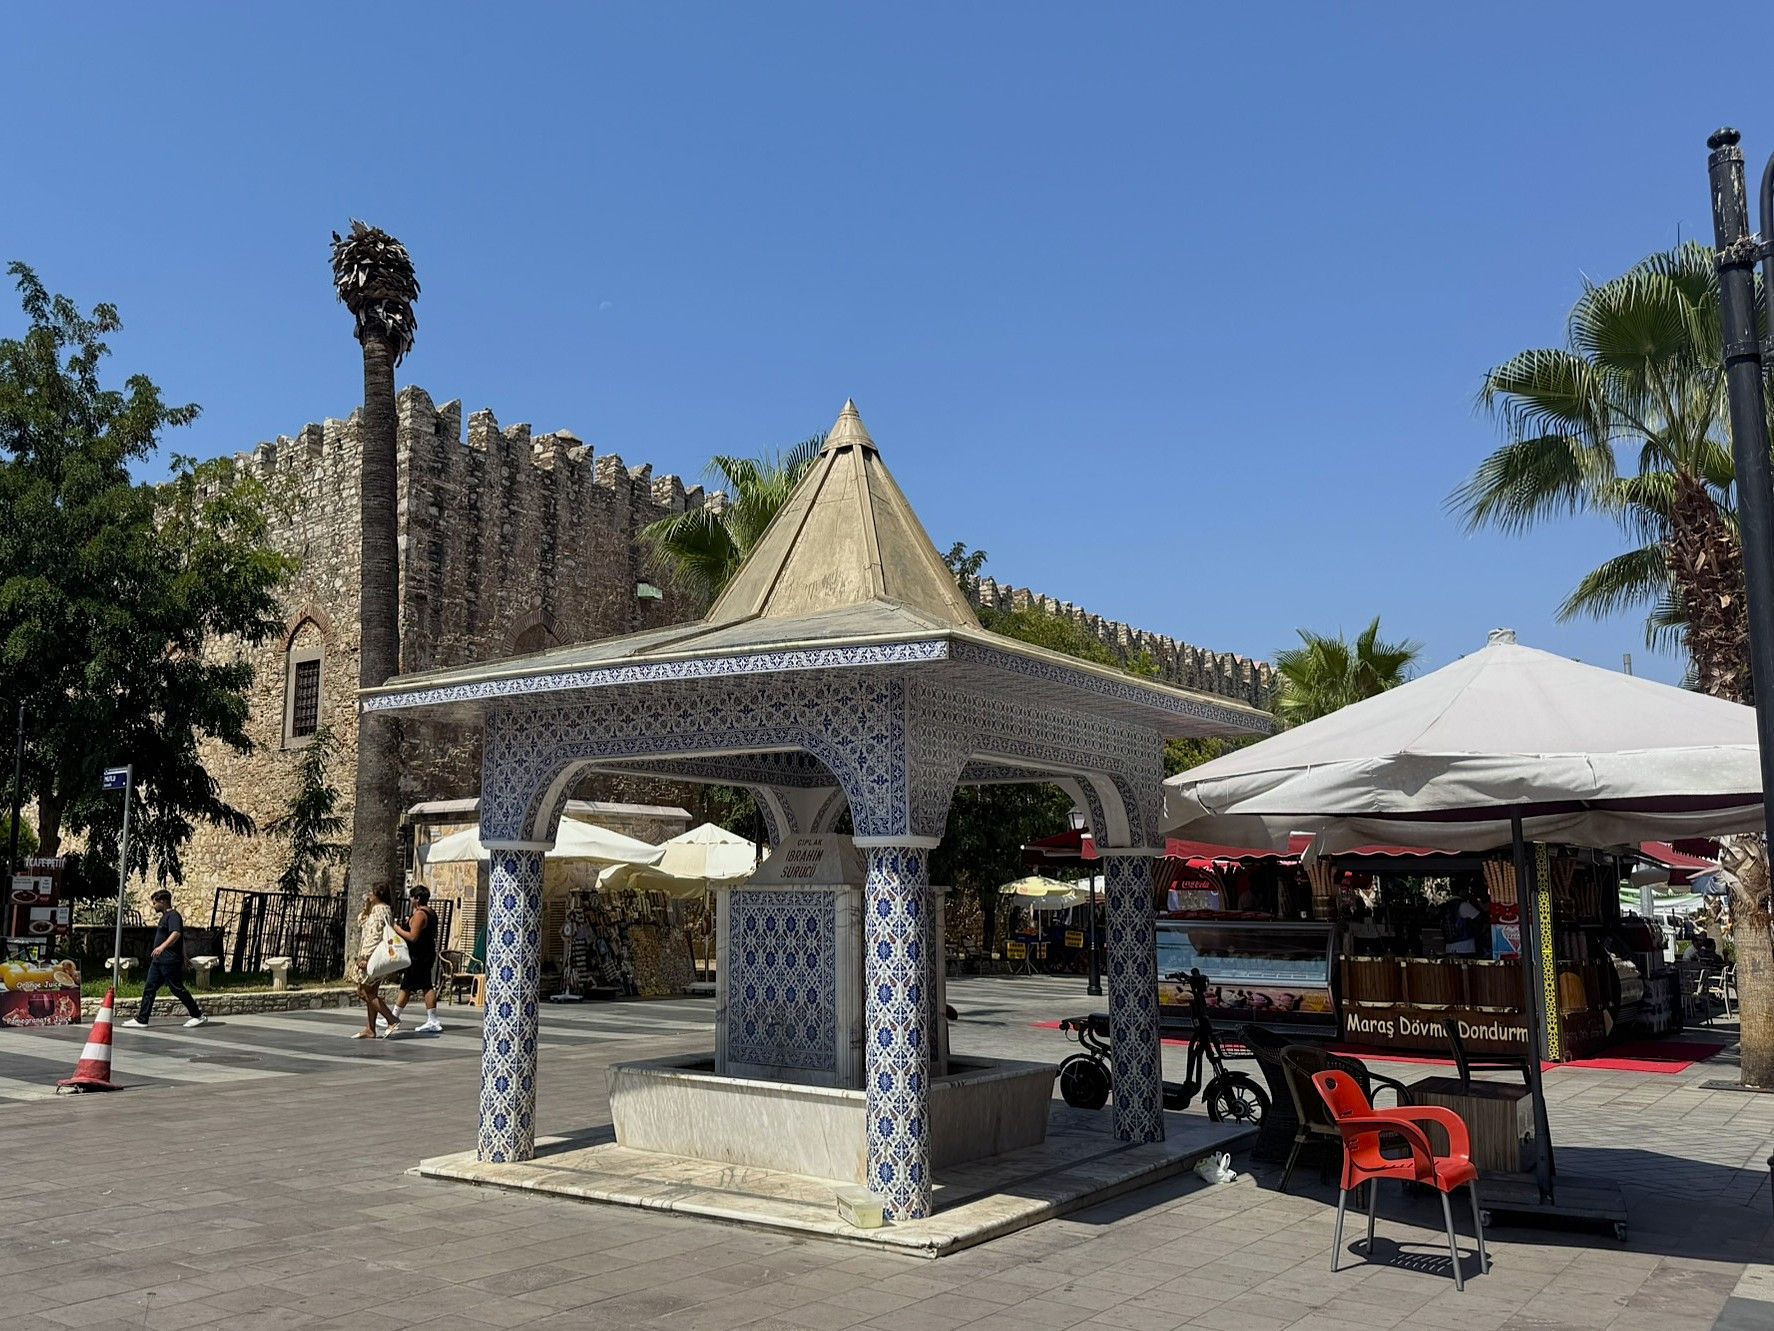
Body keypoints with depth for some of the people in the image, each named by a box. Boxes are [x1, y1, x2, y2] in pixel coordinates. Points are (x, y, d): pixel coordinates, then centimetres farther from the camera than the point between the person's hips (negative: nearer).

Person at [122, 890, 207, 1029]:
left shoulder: (173, 915, -16)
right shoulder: (165, 915, 15)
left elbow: (176, 934, -33)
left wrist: (162, 947, -43)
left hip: (170, 961, -10)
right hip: (158, 961, 10)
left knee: (178, 989, -5)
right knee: (149, 988, 6)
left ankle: (198, 1016, 2)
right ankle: (141, 1020, 8)